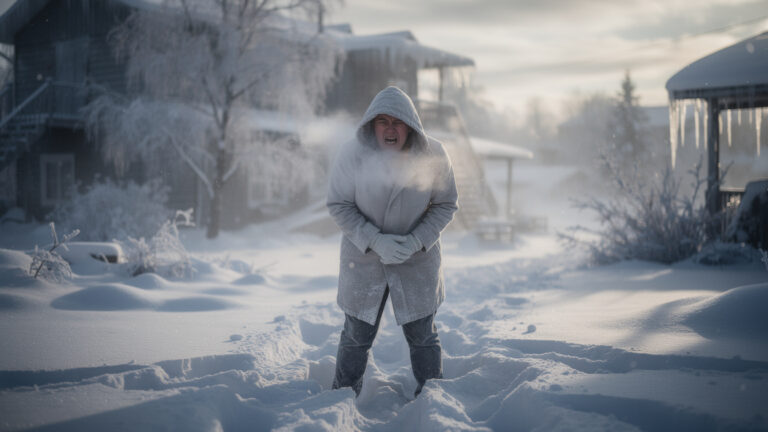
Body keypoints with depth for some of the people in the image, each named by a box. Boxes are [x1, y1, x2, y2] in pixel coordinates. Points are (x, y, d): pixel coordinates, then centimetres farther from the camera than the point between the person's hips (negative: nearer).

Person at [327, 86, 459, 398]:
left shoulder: (432, 155, -13)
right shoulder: (352, 155, -15)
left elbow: (446, 205, -4)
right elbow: (338, 206, -10)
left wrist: (415, 241, -18)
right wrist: (376, 241, -22)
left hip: (418, 261, 1)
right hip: (363, 258, 0)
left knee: (422, 335, 12)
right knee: (356, 336, 11)